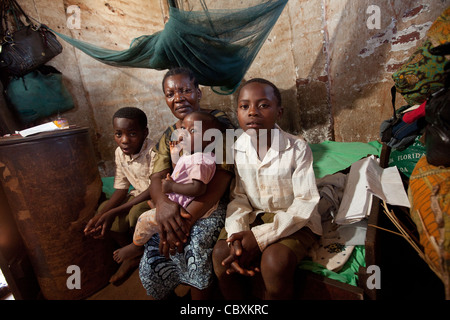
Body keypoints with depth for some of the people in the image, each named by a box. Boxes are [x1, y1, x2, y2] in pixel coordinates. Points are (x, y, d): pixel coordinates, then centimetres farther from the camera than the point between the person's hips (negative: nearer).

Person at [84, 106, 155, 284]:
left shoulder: (153, 151, -27)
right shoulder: (120, 152, -4)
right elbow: (121, 188, -1)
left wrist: (114, 212, -30)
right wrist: (100, 216, -17)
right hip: (138, 194, 8)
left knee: (137, 212, -33)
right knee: (103, 209, -5)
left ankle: (137, 250, 5)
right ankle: (132, 258, 14)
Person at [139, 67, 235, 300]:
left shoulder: (218, 121, -5)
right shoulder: (168, 136, 13)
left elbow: (222, 174, -18)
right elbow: (157, 177, 0)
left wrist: (187, 218, -27)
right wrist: (162, 202, -26)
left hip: (214, 202, -4)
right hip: (176, 204, 5)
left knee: (196, 240, -31)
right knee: (153, 250, -15)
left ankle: (200, 298, -5)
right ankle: (168, 296, 12)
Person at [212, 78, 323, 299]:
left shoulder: (297, 148, -17)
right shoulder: (235, 148, -6)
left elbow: (305, 204, -16)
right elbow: (238, 197, -2)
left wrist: (260, 237, -24)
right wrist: (237, 235, -21)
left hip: (294, 221, -3)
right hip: (255, 216, 4)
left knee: (274, 261, -29)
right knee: (221, 253, -17)